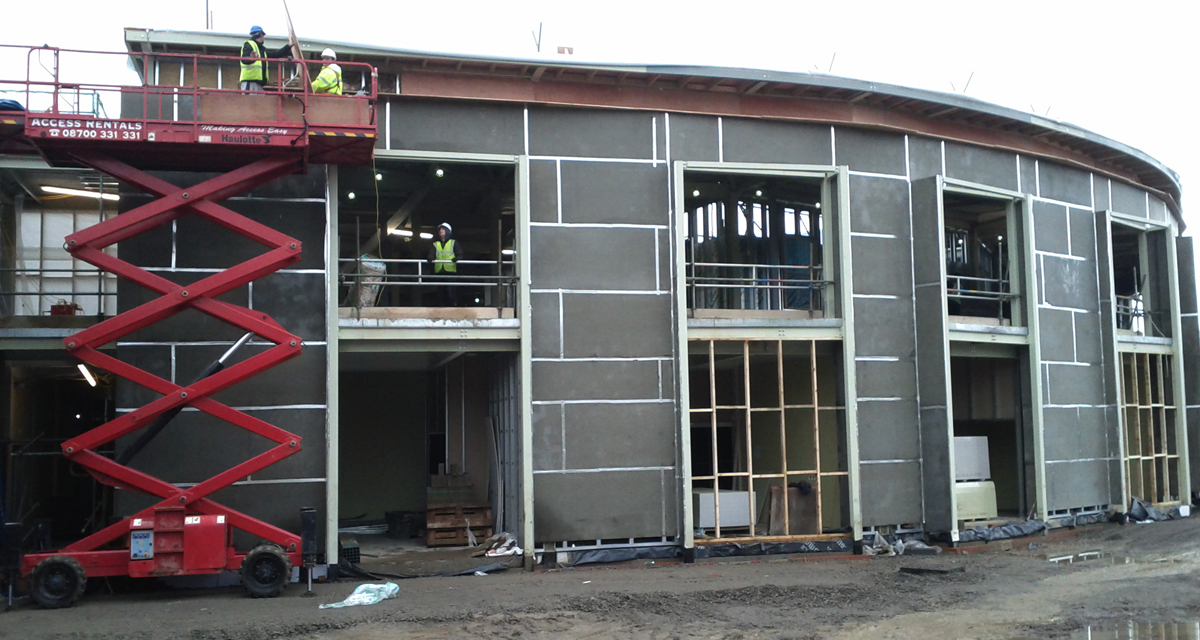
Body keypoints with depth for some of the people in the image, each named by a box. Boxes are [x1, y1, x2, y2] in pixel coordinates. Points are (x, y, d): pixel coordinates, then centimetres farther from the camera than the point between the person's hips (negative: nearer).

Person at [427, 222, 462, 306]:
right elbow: (431, 254, 3)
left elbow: (460, 254, 5)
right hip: (439, 271, 3)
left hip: (450, 270, -3)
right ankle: (444, 305, 7)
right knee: (441, 290, 1)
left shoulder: (453, 243, 12)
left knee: (450, 289, -13)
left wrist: (456, 258, -18)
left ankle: (453, 305, -10)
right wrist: (430, 258, -20)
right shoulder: (435, 244, 19)